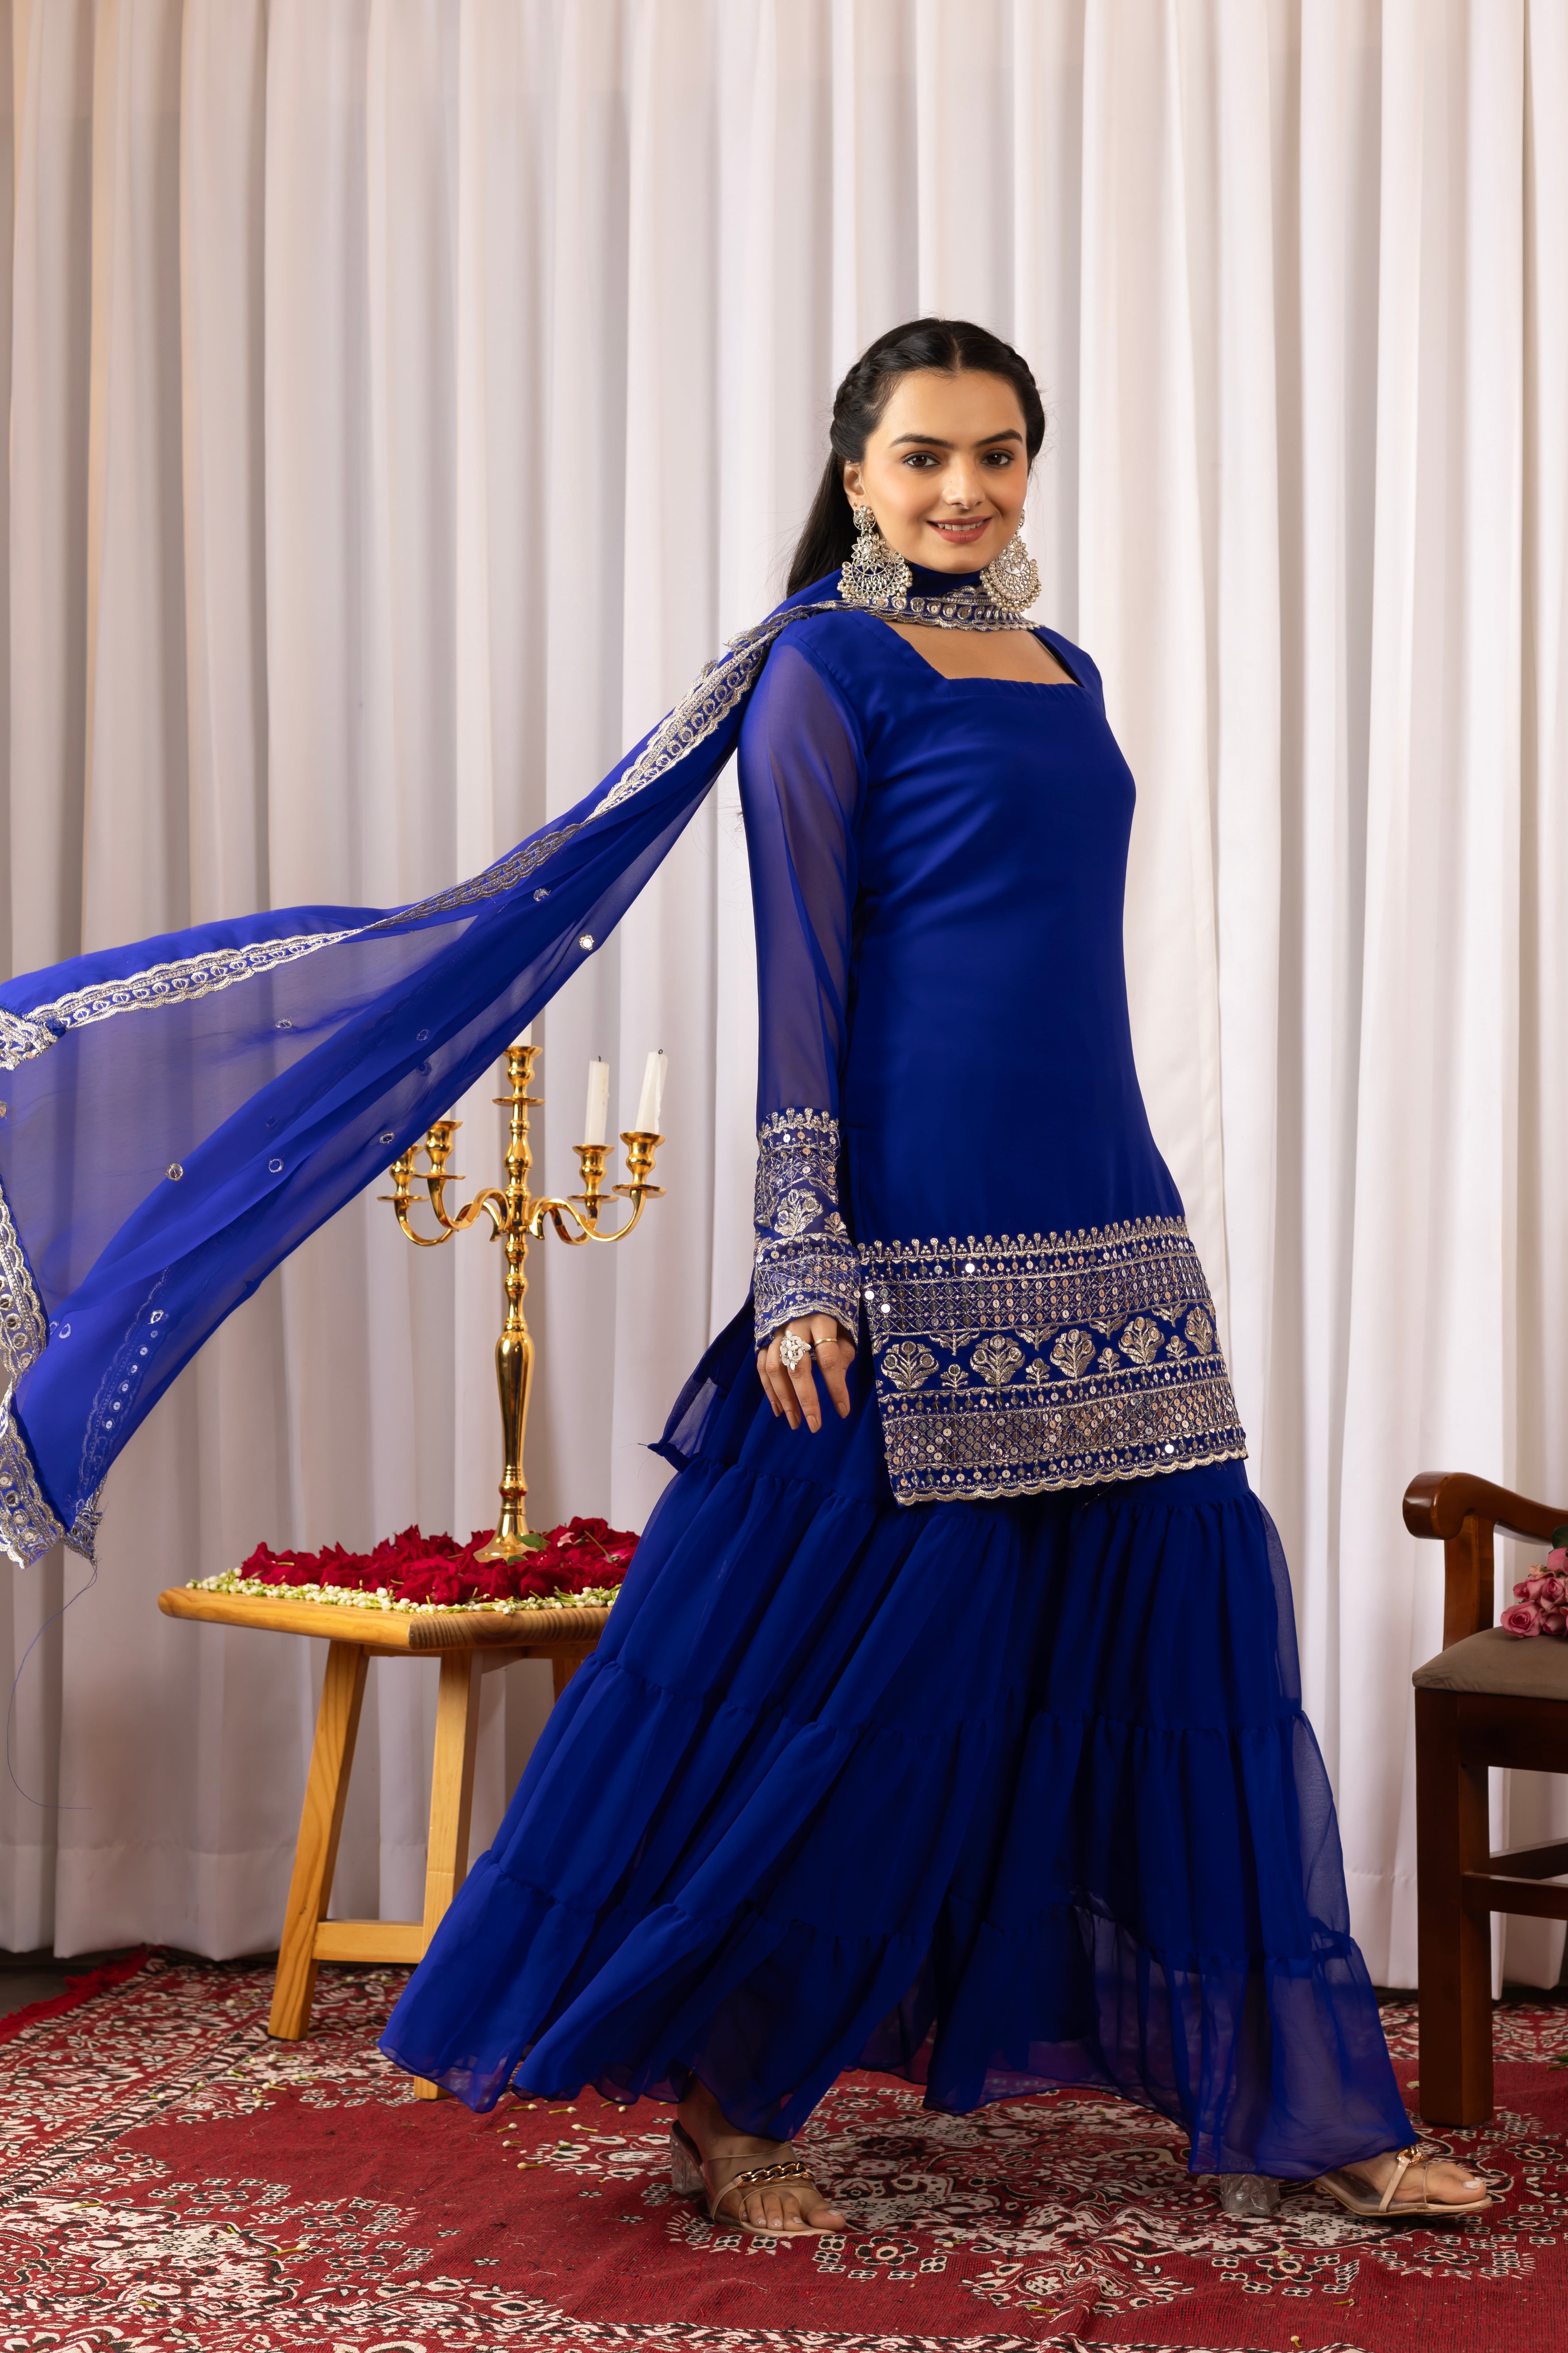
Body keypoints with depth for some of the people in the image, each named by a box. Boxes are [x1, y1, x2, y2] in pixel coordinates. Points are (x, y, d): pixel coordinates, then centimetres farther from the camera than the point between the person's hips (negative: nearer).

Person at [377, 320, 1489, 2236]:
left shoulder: (1061, 670, 18)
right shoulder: (826, 666, -3)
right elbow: (800, 970, -9)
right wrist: (801, 1264, -15)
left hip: (1102, 1239, 7)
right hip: (917, 1249, -7)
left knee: (1180, 1641, 8)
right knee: (852, 1661, -3)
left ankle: (1296, 2102, 16)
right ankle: (719, 2094, 14)